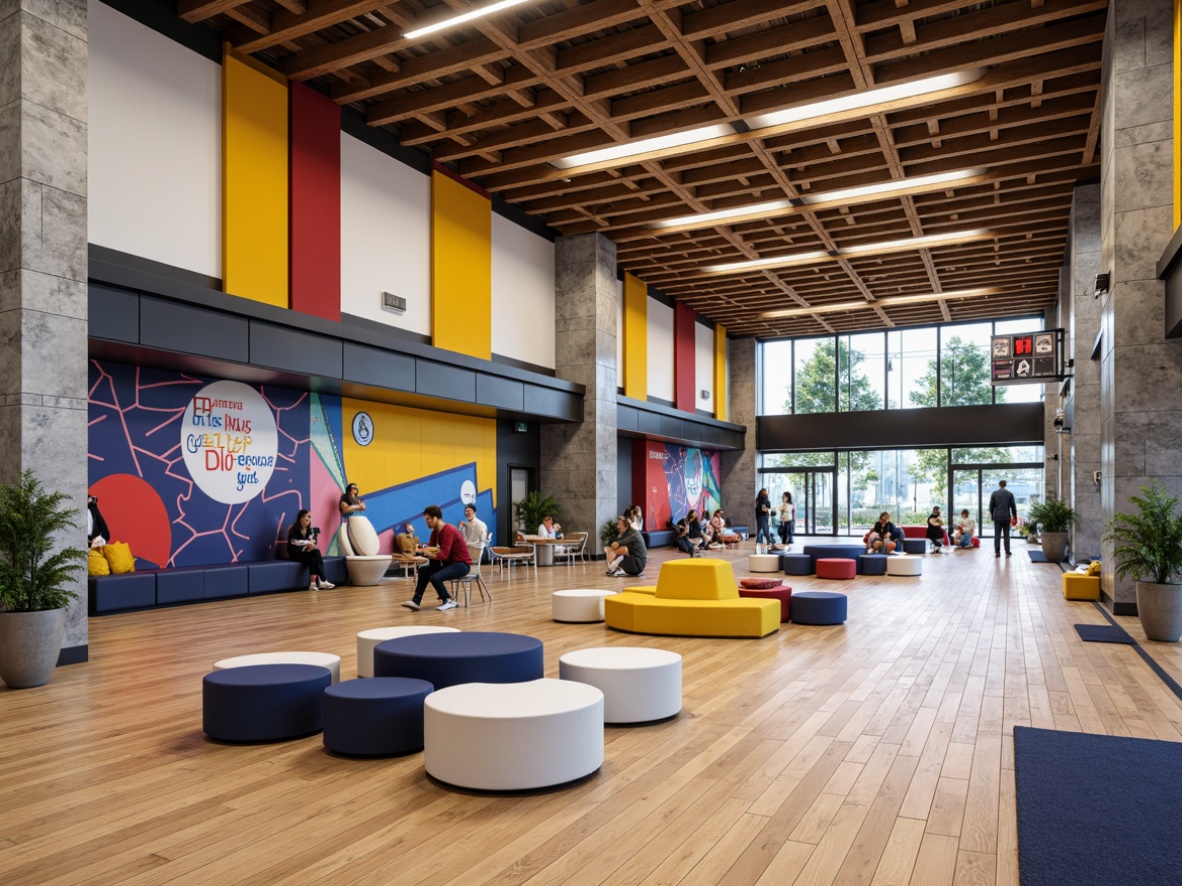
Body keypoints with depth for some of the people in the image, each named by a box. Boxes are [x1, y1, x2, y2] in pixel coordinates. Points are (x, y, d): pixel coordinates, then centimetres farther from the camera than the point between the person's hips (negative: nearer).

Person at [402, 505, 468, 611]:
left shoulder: (449, 530, -23)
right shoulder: (435, 531, 6)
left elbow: (443, 555, -31)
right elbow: (430, 548, 2)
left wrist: (427, 553, -38)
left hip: (462, 564, -10)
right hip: (449, 562, 10)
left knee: (435, 577, -26)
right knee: (424, 570, 5)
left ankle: (449, 601, -5)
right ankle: (416, 601, 3)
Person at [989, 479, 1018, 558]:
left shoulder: (994, 493, 0)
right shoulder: (1010, 494, 0)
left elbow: (991, 506, 2)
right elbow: (1013, 506, 3)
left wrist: (992, 514, 16)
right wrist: (1014, 516, 13)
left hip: (997, 517, 0)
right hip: (1006, 517, 0)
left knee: (997, 535, 1)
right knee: (1006, 535, 6)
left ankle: (997, 552, -2)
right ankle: (1007, 552, 7)